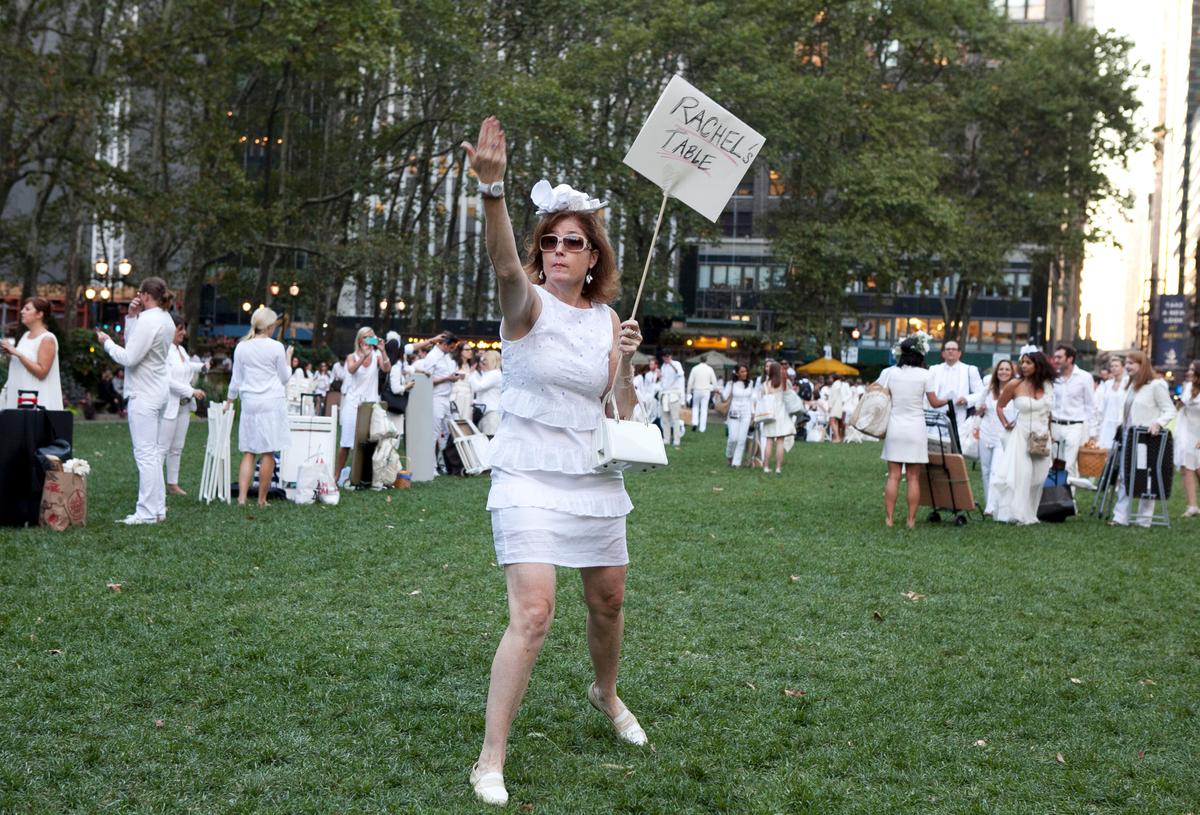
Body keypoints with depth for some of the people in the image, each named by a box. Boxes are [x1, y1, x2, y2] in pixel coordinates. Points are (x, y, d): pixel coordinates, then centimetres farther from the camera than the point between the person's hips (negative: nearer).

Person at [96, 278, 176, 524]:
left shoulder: (147, 321, -18)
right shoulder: (166, 319, 12)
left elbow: (129, 358, -19)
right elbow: (135, 345, 16)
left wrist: (107, 343, -5)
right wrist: (131, 317, 7)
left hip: (144, 393, -10)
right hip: (158, 391, 10)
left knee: (145, 453, -7)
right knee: (153, 451, 15)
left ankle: (147, 512, -5)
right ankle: (158, 507, 19)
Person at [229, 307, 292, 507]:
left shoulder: (241, 347, 5)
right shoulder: (276, 347, -5)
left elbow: (236, 380, 10)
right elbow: (284, 378, 4)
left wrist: (230, 400, 24)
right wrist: (288, 358, 18)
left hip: (249, 403, 4)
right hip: (272, 403, -4)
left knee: (248, 452, 7)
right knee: (268, 453, 1)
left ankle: (242, 497, -5)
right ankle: (262, 499, 2)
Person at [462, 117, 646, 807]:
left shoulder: (608, 320, 6)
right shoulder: (528, 304, -9)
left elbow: (624, 416, 9)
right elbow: (505, 265, -34)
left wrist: (628, 364, -10)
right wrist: (493, 190, -50)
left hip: (595, 478, 6)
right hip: (530, 477, -6)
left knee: (610, 600, 18)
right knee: (533, 612, -18)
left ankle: (607, 693, 49)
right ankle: (491, 761, -10)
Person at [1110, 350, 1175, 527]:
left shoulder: (1156, 385, -9)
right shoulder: (1132, 385, 17)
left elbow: (1170, 410, -9)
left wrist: (1158, 422, -24)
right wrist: (1123, 429, 9)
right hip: (1129, 436, 8)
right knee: (1124, 478, 7)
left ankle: (1144, 520, 6)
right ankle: (1120, 517, 11)